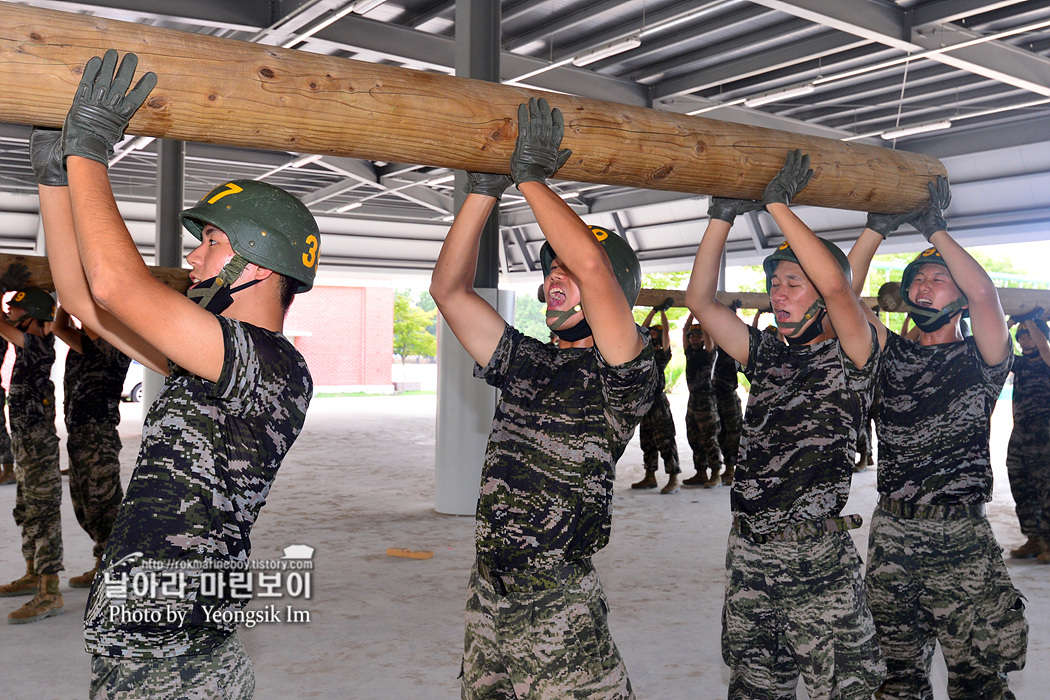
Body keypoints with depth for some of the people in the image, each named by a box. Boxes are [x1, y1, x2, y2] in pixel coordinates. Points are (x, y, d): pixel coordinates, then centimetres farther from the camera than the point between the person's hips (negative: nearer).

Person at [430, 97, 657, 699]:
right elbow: (450, 290, 6)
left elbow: (593, 264, -24)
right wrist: (487, 186, 1)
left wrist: (532, 175, -14)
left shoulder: (625, 374, -8)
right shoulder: (525, 362, 10)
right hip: (488, 598, 6)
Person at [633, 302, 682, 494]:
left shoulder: (663, 353, -3)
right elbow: (643, 328, 19)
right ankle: (650, 477, 20)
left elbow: (665, 330, -9)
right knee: (647, 441, 12)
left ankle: (673, 480, -7)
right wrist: (654, 310, 20)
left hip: (658, 401, -8)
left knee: (665, 441, -8)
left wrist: (663, 311, -1)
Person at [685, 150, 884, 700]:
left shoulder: (850, 358, -4)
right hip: (747, 555, 6)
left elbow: (835, 284, -22)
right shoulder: (767, 356, 13)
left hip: (818, 559, -5)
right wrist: (723, 217, -1)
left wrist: (778, 204, -17)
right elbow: (700, 301, 7)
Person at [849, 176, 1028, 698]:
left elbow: (984, 293, -20)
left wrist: (933, 228, -13)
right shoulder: (891, 355, 9)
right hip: (891, 534, 4)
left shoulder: (979, 360, -1)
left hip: (961, 540, -3)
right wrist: (878, 227, -8)